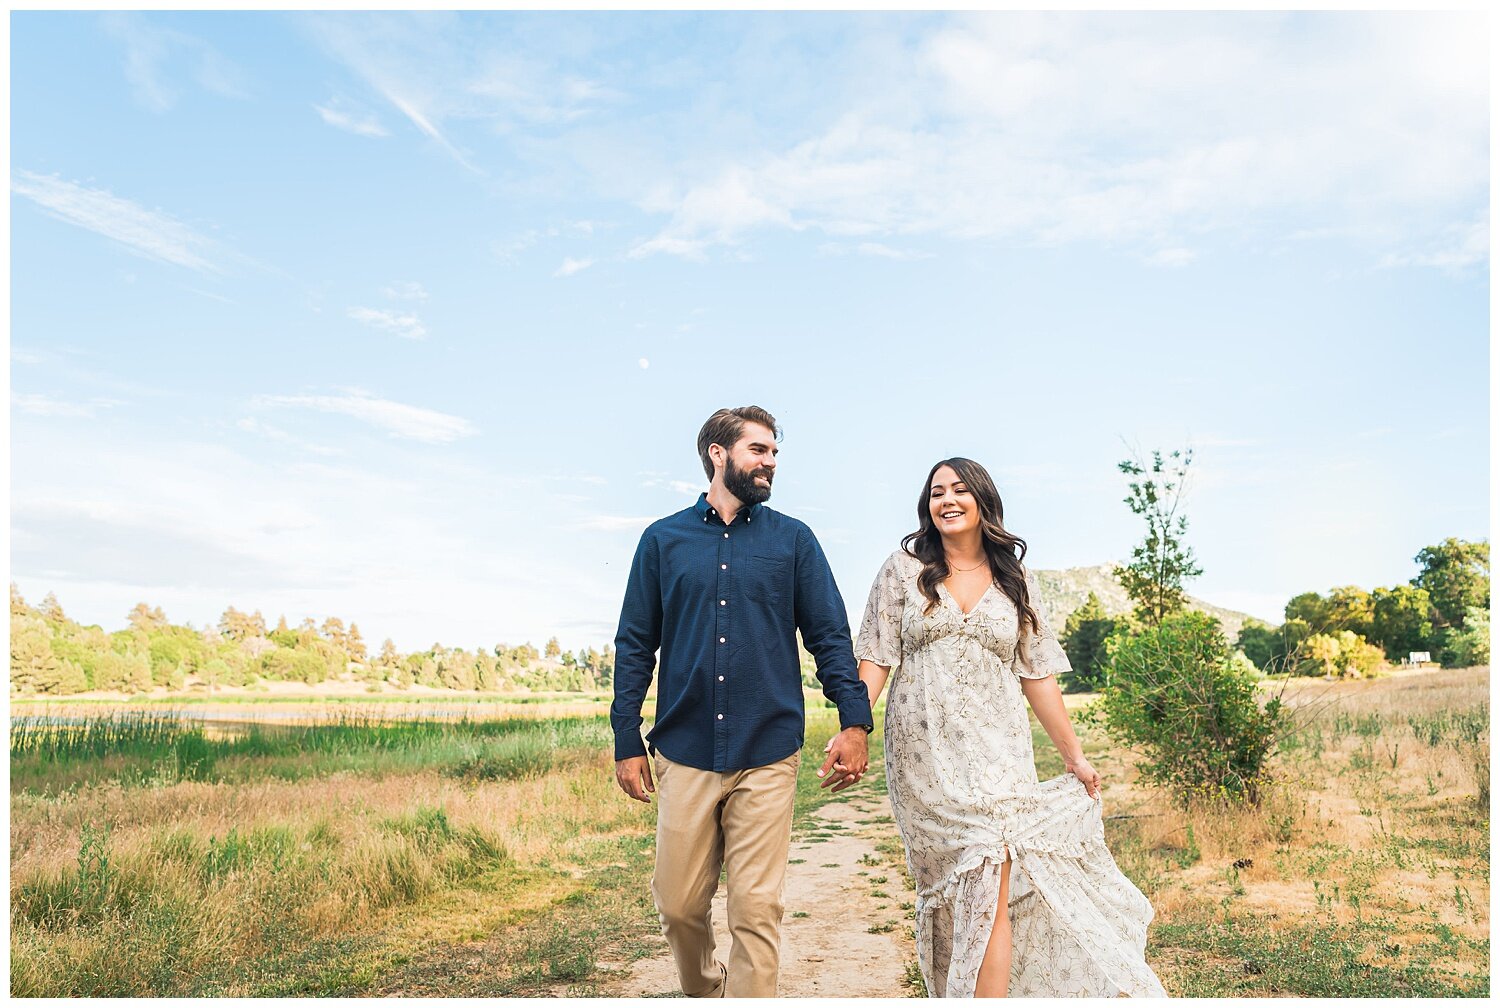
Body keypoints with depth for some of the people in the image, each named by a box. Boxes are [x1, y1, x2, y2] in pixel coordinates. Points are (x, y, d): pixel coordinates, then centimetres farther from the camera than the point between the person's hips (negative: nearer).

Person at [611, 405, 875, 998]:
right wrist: (627, 740, 2)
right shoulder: (663, 540, 9)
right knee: (678, 904, 10)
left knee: (756, 910, 0)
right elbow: (634, 646, 9)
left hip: (768, 757, -1)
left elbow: (830, 637, 5)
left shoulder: (793, 540, 8)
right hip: (684, 754, 1)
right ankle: (702, 992, 36)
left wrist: (855, 721, -8)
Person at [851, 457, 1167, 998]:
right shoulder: (904, 569, 5)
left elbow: (1037, 675, 11)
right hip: (923, 753, 0)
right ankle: (950, 992, 24)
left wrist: (1075, 757, 12)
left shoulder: (1016, 582, 9)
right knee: (944, 890, 6)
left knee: (988, 890, -10)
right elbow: (875, 659, 0)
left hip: (995, 752, 0)